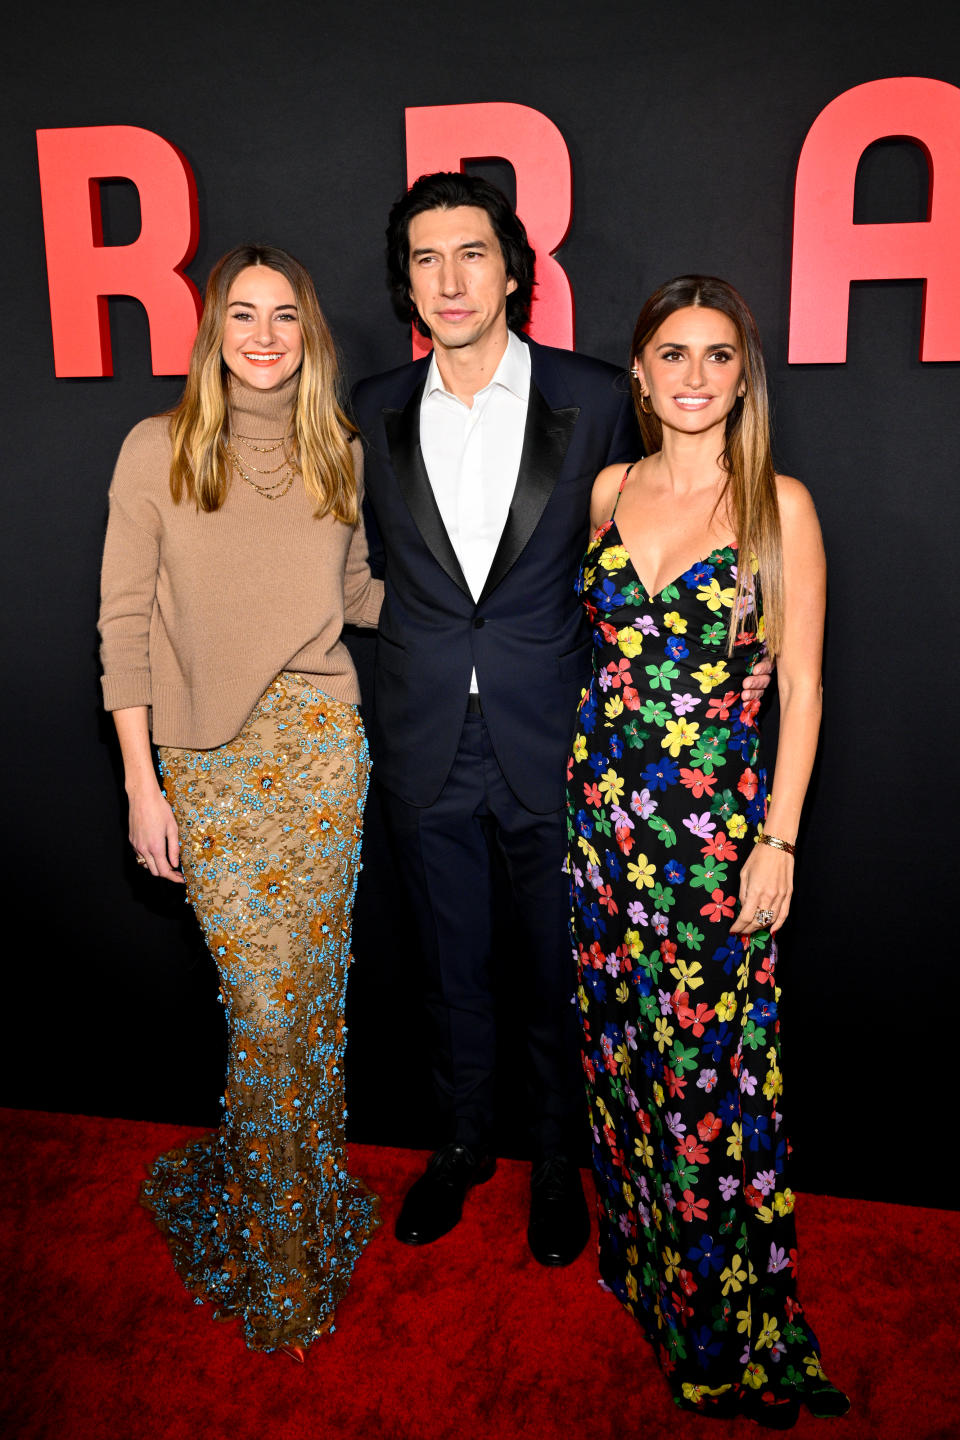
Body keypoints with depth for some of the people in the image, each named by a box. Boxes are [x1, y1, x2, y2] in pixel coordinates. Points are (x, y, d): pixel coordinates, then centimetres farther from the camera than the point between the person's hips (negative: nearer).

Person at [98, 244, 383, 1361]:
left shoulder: (338, 452, 8)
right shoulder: (158, 450, -1)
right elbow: (125, 622, -2)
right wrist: (141, 784, -5)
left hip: (321, 739, 2)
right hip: (210, 757, -2)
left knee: (311, 986, 6)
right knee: (262, 1001, -1)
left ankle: (302, 1182, 30)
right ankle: (280, 1240, 21)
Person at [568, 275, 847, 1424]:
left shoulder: (779, 503, -5)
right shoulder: (612, 488, 6)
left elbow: (800, 685, -6)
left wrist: (778, 841, -9)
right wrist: (593, 775, 10)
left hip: (718, 820, -4)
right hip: (606, 803, 4)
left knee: (707, 1061, 4)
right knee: (621, 1041, 15)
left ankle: (725, 1318, 26)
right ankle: (638, 1253, 38)